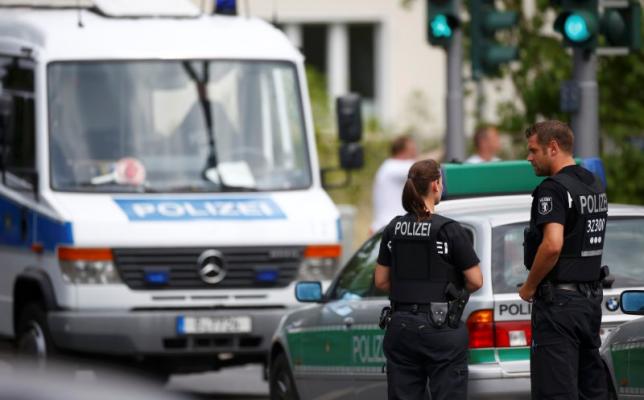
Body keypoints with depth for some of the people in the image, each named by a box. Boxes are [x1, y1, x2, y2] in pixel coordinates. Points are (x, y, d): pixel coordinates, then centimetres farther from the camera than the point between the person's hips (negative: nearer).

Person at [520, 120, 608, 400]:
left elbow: (552, 245, -26)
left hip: (558, 302, -9)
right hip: (591, 298, 9)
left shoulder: (554, 189, -15)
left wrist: (529, 286, -12)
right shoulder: (594, 185, 14)